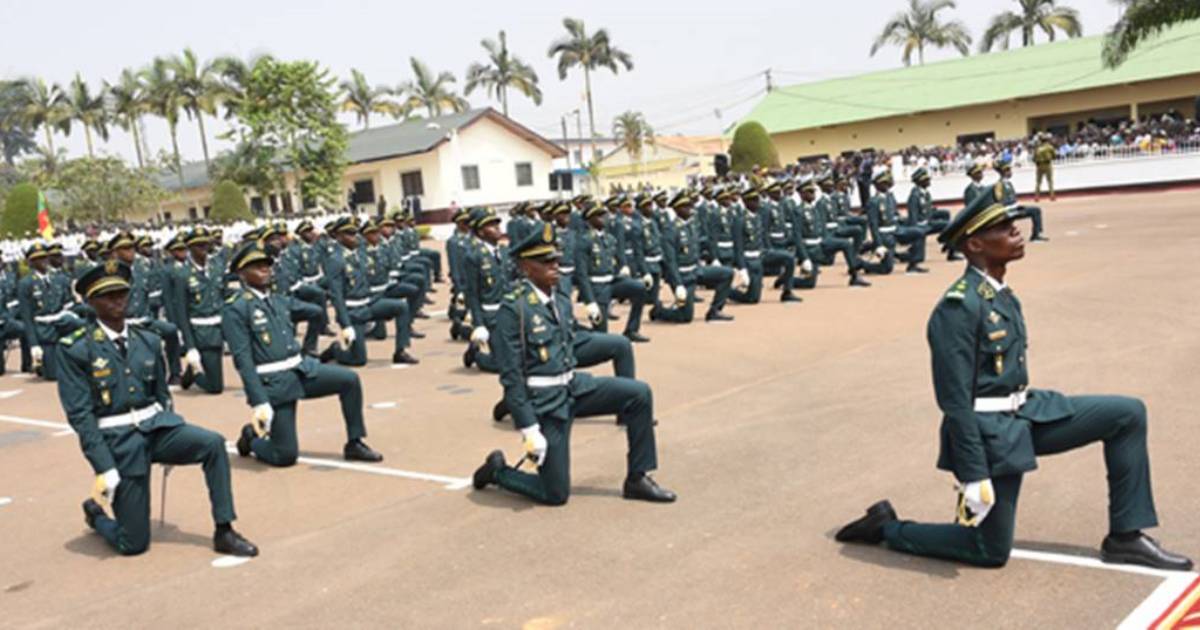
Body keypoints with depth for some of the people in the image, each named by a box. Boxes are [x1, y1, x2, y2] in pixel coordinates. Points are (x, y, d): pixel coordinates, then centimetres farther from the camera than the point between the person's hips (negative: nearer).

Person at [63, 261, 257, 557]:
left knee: (213, 443, -25)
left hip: (156, 426, 4)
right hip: (118, 440, -4)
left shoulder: (148, 340, 6)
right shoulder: (76, 349, -8)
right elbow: (79, 414, -12)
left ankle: (224, 533, -14)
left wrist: (175, 439, 5)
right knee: (133, 543, -3)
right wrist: (104, 468, -17)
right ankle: (95, 512, 33)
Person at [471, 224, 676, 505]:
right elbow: (511, 377, -18)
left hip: (574, 386, 7)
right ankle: (498, 470, 22)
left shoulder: (562, 301, 6)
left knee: (639, 394, -7)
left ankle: (637, 480, 4)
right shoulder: (513, 309, -17)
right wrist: (529, 429, -19)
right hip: (544, 400, -7)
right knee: (555, 494, -3)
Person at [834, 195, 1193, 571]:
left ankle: (1125, 537, 12)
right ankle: (886, 528, 17)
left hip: (1027, 412, 9)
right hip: (989, 431, -9)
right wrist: (974, 476, -22)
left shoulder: (1002, 294, 7)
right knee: (991, 551, 3)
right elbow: (955, 401, -23)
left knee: (1128, 414, 6)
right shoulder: (958, 307, -23)